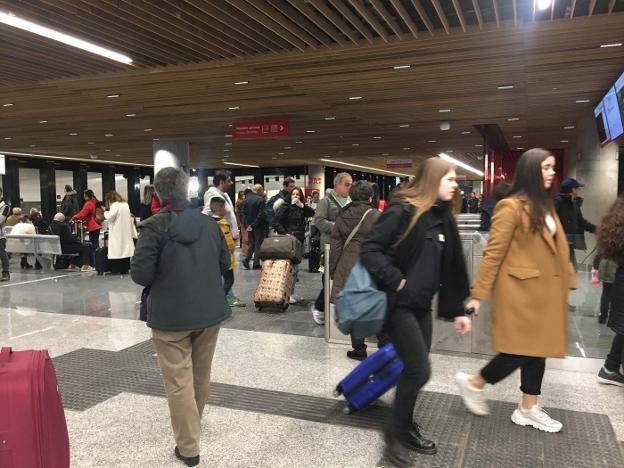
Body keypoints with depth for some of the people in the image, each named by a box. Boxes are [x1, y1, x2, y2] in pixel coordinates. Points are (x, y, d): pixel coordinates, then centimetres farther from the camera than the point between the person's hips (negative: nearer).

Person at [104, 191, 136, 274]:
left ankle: (118, 268, -6)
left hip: (118, 233, -8)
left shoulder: (115, 205, -11)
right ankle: (126, 268, 9)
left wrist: (106, 212, 0)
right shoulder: (125, 204, 15)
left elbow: (110, 217, -15)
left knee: (118, 249, -6)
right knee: (126, 248, 7)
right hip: (126, 232, 8)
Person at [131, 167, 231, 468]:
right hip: (210, 311, 5)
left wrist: (162, 276, 4)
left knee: (179, 382, 5)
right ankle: (194, 423, 44)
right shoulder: (210, 223, -2)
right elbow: (225, 264, 6)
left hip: (171, 316, -5)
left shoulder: (153, 227, -16)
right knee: (201, 374, 22)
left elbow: (140, 274, -17)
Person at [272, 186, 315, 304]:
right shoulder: (284, 207, -4)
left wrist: (302, 205, -12)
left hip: (299, 240, 7)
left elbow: (312, 213, -1)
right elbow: (275, 222, -10)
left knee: (295, 268, 12)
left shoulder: (301, 208, 14)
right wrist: (285, 234, -17)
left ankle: (292, 293, 21)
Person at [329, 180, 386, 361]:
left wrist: (333, 271, 12)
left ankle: (359, 350, 16)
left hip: (349, 269, 2)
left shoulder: (343, 217, 4)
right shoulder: (377, 216, -5)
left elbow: (335, 246, 6)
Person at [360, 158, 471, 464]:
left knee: (413, 370, 14)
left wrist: (456, 310, 14)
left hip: (422, 306, 8)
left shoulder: (443, 218, 10)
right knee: (419, 370, -7)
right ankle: (394, 432, 14)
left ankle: (406, 427, 33)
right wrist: (395, 282, -22)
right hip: (398, 304, -8)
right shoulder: (402, 211, -14)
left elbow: (450, 269, 14)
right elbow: (369, 249, -19)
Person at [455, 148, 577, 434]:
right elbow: (493, 253, -16)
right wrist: (478, 294, -17)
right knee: (521, 352, -2)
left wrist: (567, 281, 11)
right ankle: (473, 383, 18)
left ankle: (528, 409, 25)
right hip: (521, 291, -8)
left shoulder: (545, 206, 13)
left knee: (537, 349, 13)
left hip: (544, 290, 9)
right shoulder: (512, 207, -14)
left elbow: (557, 249, 15)